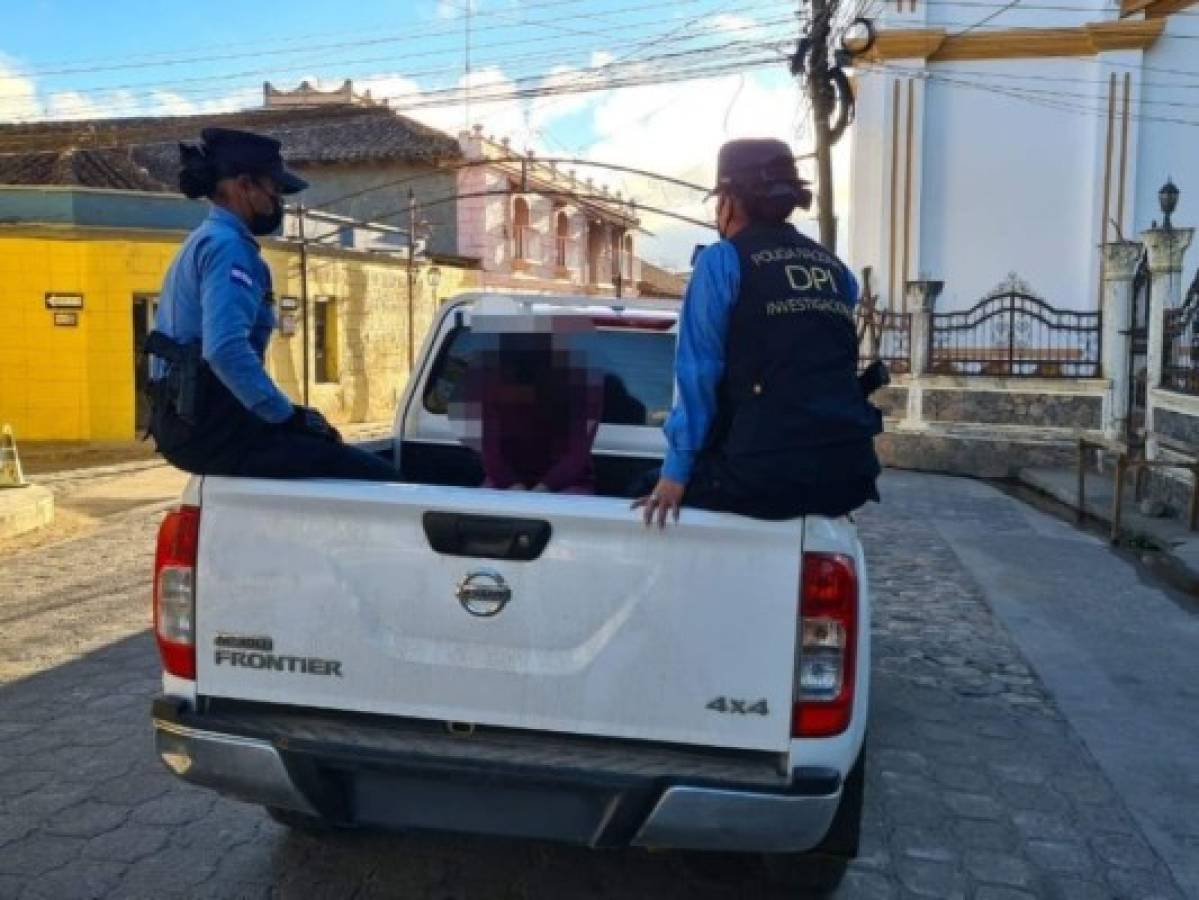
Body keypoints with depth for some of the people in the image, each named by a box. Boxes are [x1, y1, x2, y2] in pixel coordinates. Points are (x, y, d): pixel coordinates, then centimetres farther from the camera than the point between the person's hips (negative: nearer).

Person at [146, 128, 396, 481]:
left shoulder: (201, 243, 21)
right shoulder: (229, 247, -11)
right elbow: (226, 351, -26)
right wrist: (289, 416, -19)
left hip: (188, 419, 11)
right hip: (210, 425, -11)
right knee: (372, 476, -17)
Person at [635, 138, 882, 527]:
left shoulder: (722, 260, -1)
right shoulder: (836, 270, 16)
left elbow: (698, 371, -7)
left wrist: (676, 472, -7)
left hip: (769, 473, -6)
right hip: (849, 473, 7)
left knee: (647, 493, 14)